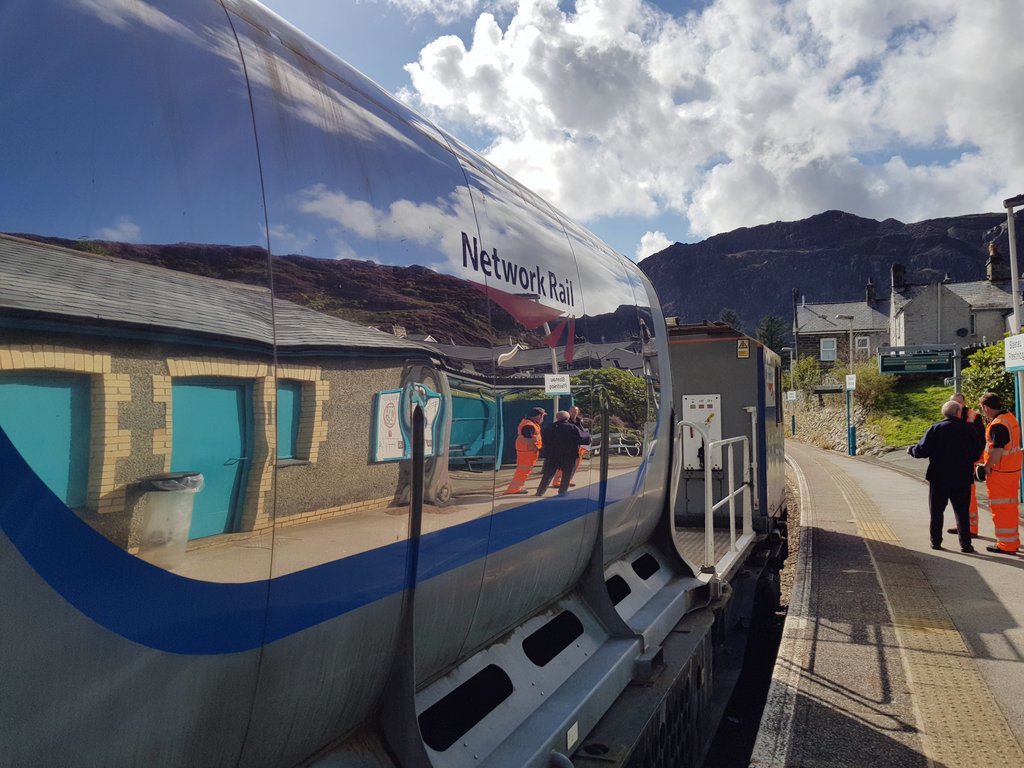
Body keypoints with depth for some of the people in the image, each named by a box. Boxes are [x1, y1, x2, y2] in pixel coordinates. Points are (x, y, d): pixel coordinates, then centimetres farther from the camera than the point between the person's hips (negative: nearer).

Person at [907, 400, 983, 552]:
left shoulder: (935, 428, -8)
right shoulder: (968, 429, -3)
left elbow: (922, 451, -12)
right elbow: (977, 454, 2)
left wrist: (911, 450, 8)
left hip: (939, 478, -1)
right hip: (962, 478, 1)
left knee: (936, 511, 10)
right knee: (962, 512, 9)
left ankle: (936, 542, 14)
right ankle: (965, 544, 10)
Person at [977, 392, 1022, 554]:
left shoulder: (997, 424, -22)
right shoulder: (1010, 417, 9)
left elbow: (997, 451, -27)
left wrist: (987, 467, -15)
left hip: (999, 473, -9)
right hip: (1013, 469, 9)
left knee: (1000, 508, 0)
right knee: (1010, 506, 17)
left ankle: (1005, 545, 5)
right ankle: (1013, 542, 26)